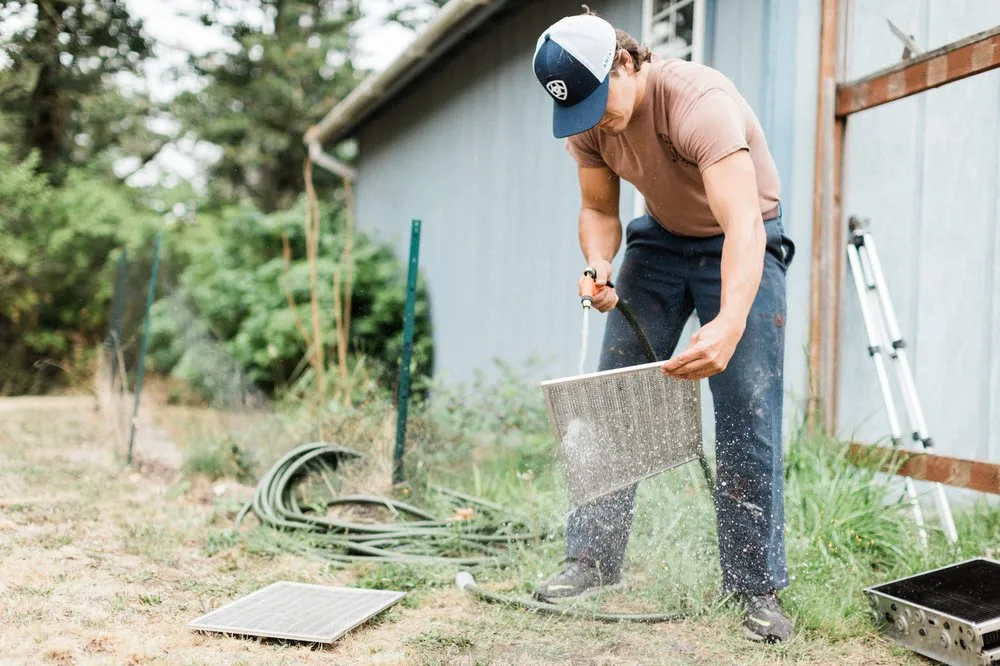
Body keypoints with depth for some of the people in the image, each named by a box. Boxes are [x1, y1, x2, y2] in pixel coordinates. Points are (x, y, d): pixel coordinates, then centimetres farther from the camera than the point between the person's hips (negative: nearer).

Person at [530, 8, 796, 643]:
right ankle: (593, 559, 8)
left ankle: (759, 586, -3)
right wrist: (600, 268, -23)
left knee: (748, 414, -13)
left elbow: (743, 224, -45)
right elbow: (600, 210, 0)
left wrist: (729, 324, -61)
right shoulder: (587, 122, -14)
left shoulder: (699, 102, -34)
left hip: (742, 244, -5)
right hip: (661, 239, 5)